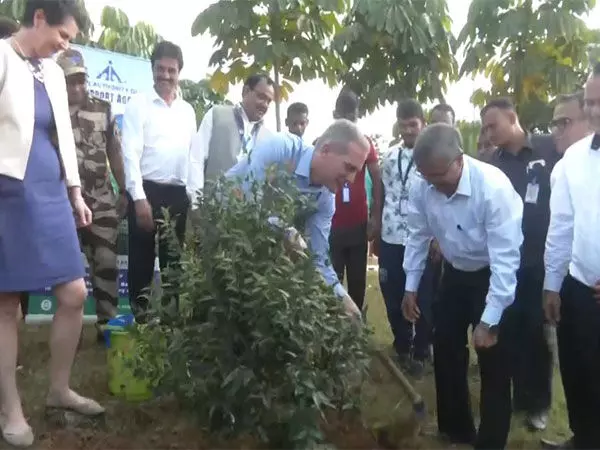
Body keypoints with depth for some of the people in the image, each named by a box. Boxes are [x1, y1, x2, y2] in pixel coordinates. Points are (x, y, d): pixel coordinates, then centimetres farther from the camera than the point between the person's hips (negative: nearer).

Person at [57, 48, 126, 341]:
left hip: (102, 202, 2)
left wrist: (123, 191, 7)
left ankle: (107, 324, 11)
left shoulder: (103, 110, 8)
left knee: (106, 263, 1)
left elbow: (115, 153, 11)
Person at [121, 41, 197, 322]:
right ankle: (140, 317, 10)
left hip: (178, 194, 5)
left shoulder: (188, 111, 14)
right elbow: (130, 153, -9)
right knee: (141, 260, 1)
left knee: (174, 260, 10)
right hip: (147, 191, -4)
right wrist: (139, 198, -17)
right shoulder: (139, 104, -1)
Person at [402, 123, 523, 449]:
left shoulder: (494, 187, -32)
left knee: (493, 362, 1)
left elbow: (505, 257, -30)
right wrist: (411, 287, 4)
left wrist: (489, 320, -29)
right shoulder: (421, 187, -18)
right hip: (455, 274, 5)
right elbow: (418, 236, -1)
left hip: (493, 276, -5)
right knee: (445, 351, 13)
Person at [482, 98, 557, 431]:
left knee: (537, 331, 8)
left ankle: (539, 402, 25)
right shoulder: (492, 164, 5)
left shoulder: (551, 149, -5)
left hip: (542, 261, -3)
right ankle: (518, 394, 27)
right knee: (510, 330, 10)